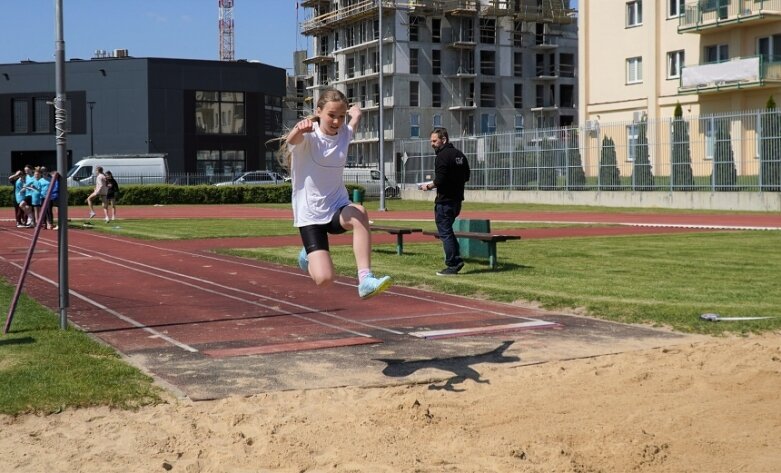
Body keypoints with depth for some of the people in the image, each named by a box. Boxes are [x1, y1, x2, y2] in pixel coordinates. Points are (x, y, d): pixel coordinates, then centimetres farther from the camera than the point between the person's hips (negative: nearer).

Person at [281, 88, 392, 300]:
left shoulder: (344, 134, 0)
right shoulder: (307, 136, -13)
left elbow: (355, 117, 24)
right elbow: (292, 140, -40)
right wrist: (299, 129, -60)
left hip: (338, 208, 3)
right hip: (310, 214, -3)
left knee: (359, 213, -35)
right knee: (324, 278, -14)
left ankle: (365, 279, -33)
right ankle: (309, 255, 22)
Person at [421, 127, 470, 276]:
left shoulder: (442, 156, -16)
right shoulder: (460, 155, 12)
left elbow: (440, 181, -22)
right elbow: (466, 177, 17)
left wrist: (429, 186, -6)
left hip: (445, 201, -9)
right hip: (457, 199, 9)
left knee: (445, 232, -2)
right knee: (448, 230, 20)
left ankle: (452, 266, -1)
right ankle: (457, 259, 14)